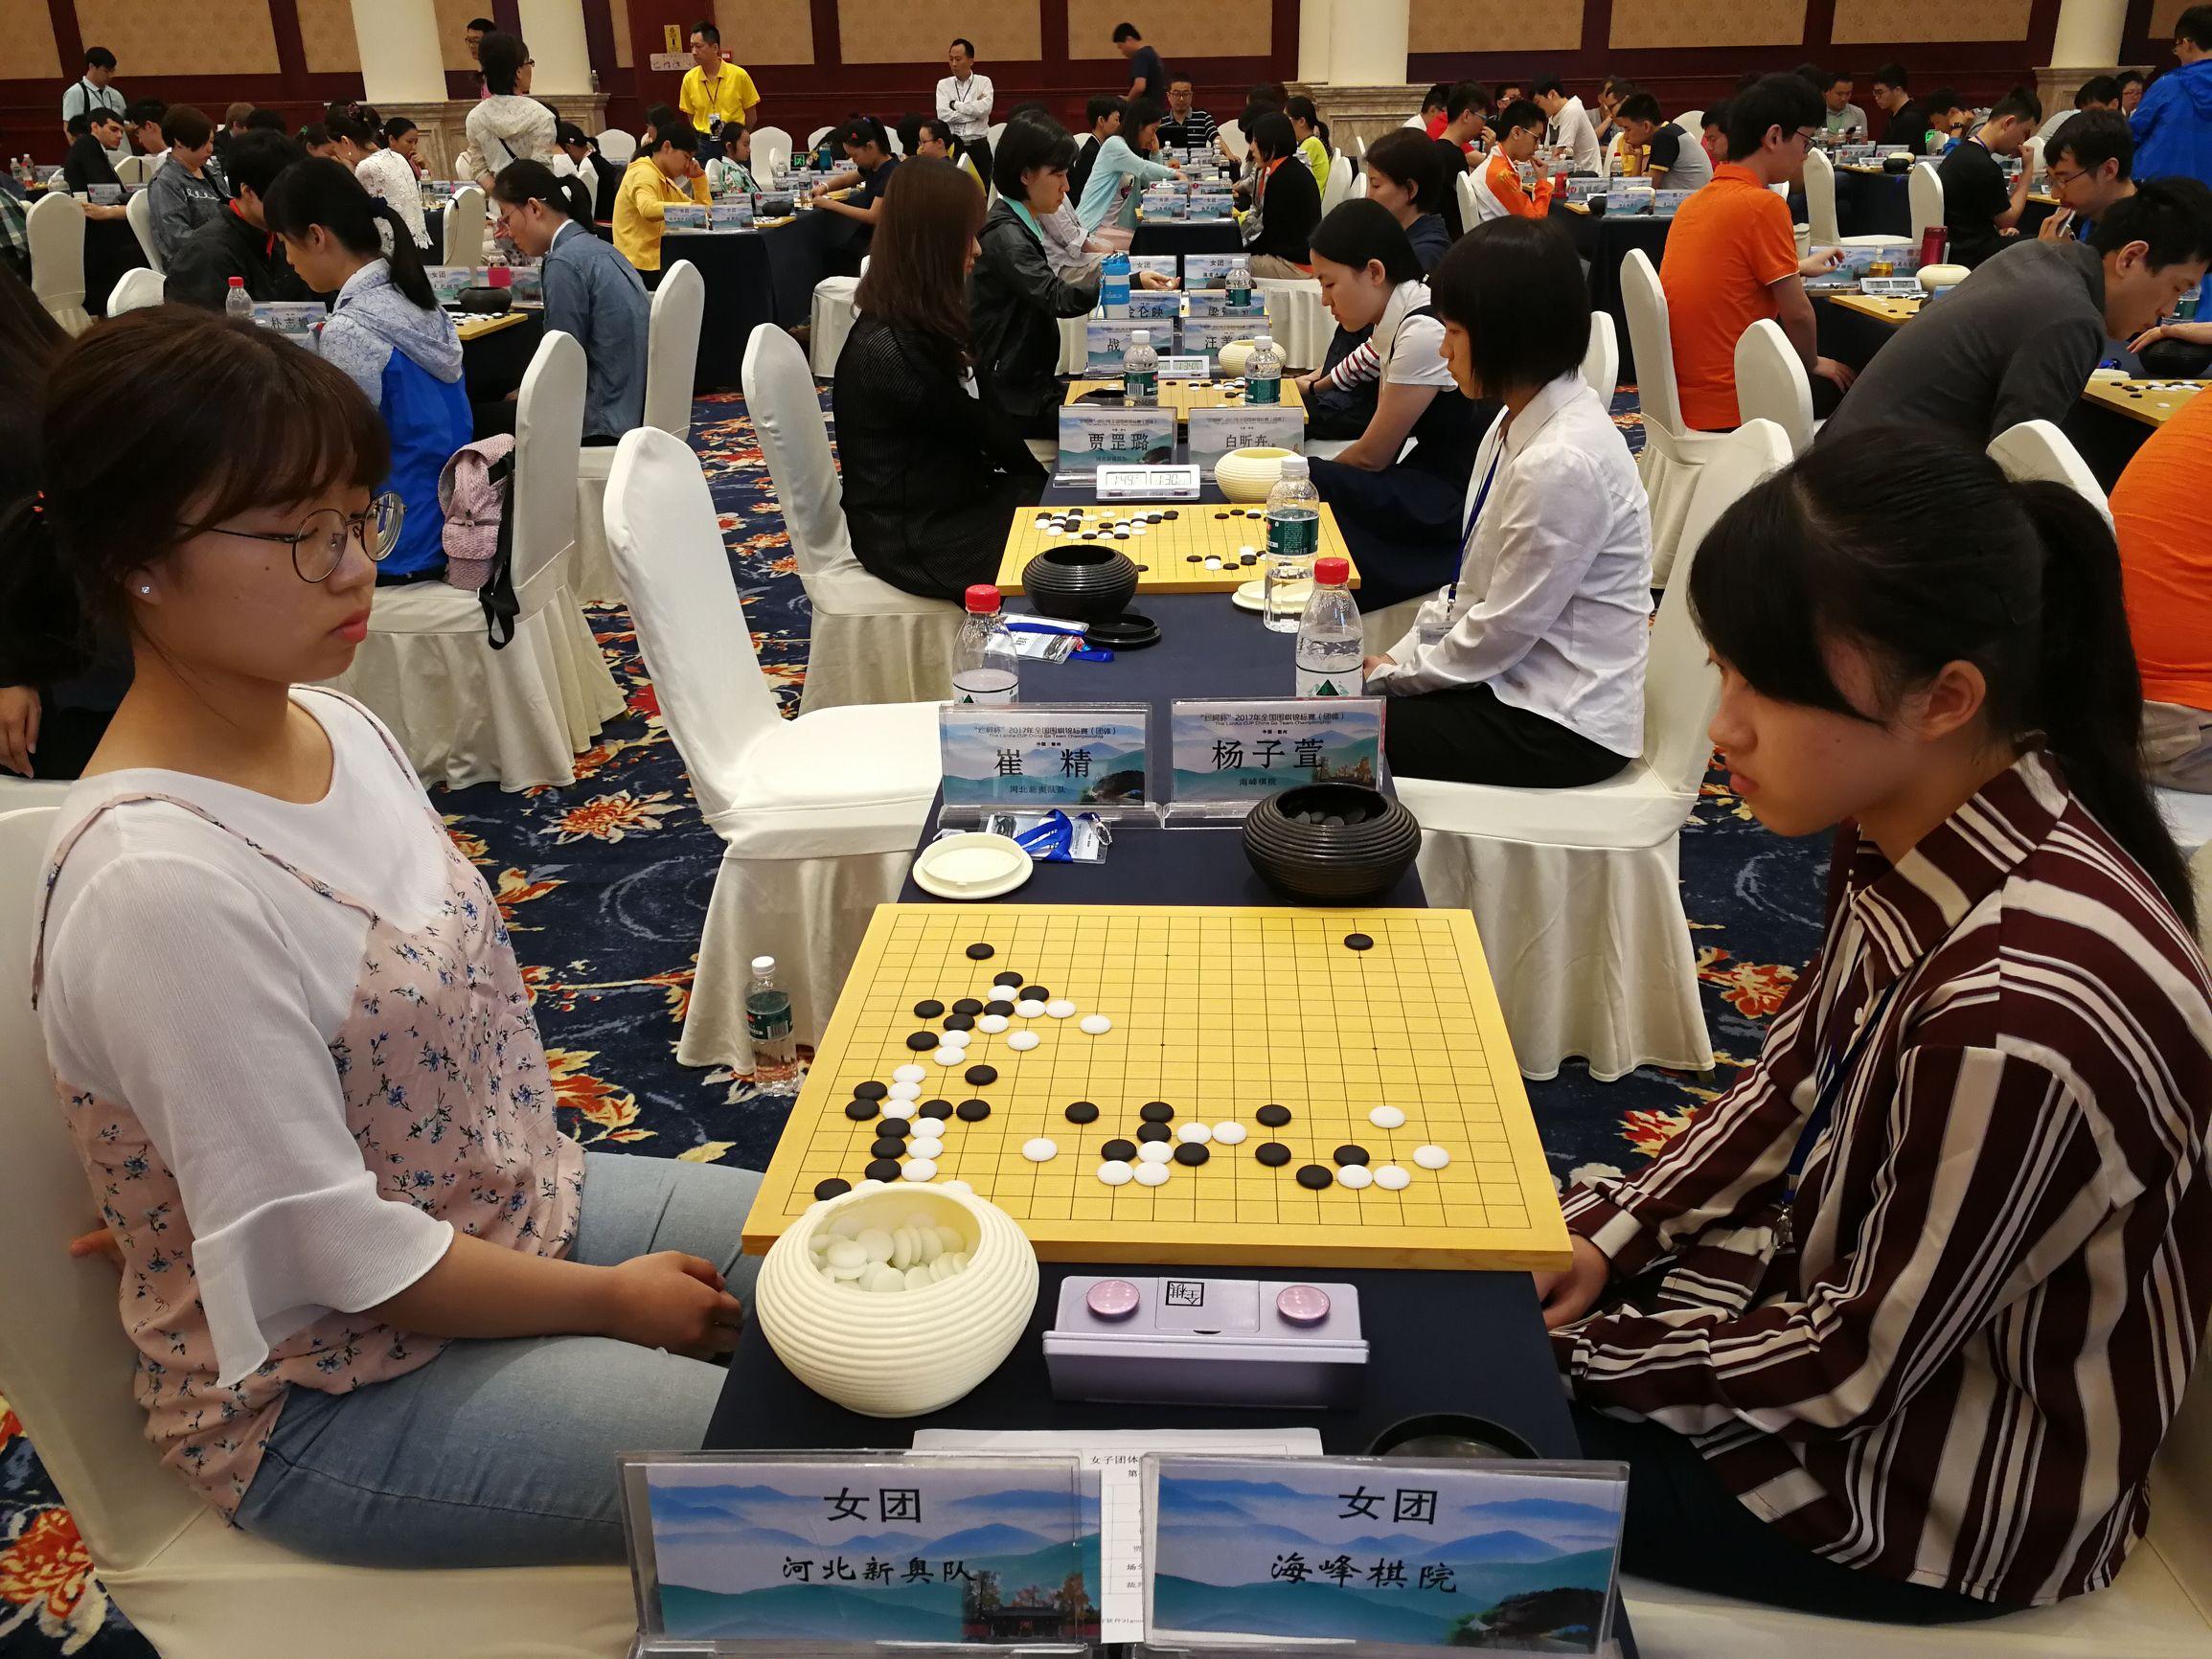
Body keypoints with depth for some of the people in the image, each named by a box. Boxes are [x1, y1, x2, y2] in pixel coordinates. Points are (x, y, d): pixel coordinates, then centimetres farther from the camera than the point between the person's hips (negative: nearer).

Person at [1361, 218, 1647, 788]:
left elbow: (1500, 632, -20)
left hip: (1560, 726, -8)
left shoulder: (1562, 463, -26)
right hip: (1515, 677, 8)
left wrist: (1394, 672, -7)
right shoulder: (1518, 426, 4)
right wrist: (1394, 658, 3)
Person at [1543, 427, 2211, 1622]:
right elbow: (1797, 1079, 3)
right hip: (1847, 1276, 7)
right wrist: (1610, 1235, -3)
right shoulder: (1914, 827, -13)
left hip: (1935, 1477, -7)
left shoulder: (2016, 1012, -37)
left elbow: (1863, 1364, -25)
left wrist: (1578, 1347, -14)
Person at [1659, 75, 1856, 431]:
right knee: (1846, 383, 16)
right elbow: (1796, 313, -12)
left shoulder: (1695, 202, 9)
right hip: (1730, 408, -8)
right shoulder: (1764, 204, -15)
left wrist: (1798, 267, 36)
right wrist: (1813, 363, 6)